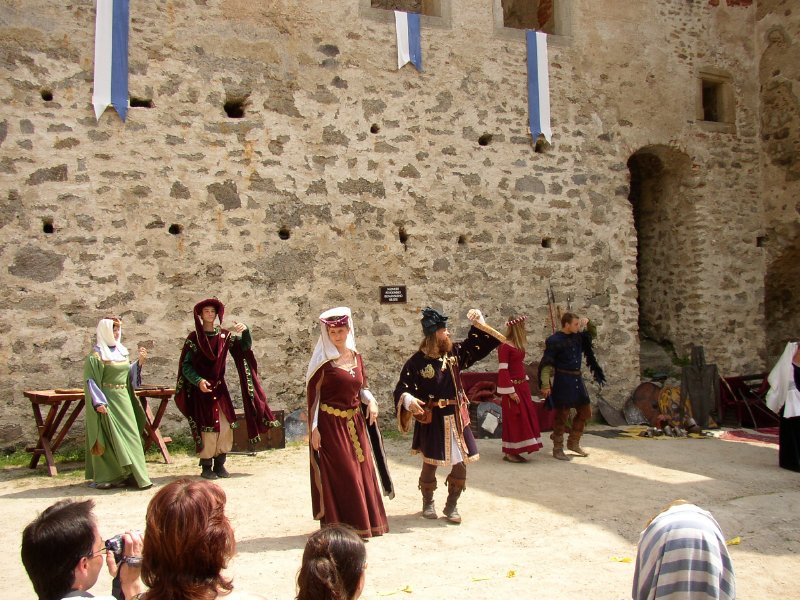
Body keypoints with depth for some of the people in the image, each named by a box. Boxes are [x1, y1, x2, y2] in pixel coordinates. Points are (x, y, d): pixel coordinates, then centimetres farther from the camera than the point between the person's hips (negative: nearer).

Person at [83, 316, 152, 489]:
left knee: (129, 435, 6)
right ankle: (107, 477, 3)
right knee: (110, 437, -5)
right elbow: (90, 380, -11)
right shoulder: (96, 355, -7)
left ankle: (130, 475, 13)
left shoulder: (122, 351, 13)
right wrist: (98, 402, -19)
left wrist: (140, 362, 2)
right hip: (107, 401, -7)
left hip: (124, 399, 7)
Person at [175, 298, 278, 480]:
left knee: (226, 427, 1)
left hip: (220, 388, 3)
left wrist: (245, 331, -20)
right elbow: (186, 365, -5)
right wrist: (198, 380, -21)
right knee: (208, 428, -5)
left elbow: (245, 347, -1)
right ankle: (206, 466, 7)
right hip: (202, 389, -3)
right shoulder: (194, 338, -4)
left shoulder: (225, 335, 5)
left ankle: (219, 464, 14)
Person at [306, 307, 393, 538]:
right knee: (340, 474, -3)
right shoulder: (323, 361, -9)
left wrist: (370, 400, -7)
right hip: (331, 424, -6)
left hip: (355, 423, 6)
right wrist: (314, 429, -14)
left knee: (362, 472, 10)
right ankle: (343, 525, 9)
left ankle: (364, 522, 24)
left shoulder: (356, 357, 8)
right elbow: (312, 395, -9)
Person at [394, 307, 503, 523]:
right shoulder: (417, 361, -12)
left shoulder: (454, 352, 2)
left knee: (461, 463, 5)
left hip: (456, 418, 5)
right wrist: (409, 400, -32)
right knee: (430, 464, 8)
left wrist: (478, 324, -1)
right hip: (432, 420, -4)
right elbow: (402, 389, -12)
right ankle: (428, 503, 32)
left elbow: (477, 345, 13)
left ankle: (451, 506, 23)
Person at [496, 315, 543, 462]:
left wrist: (524, 384, 12)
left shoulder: (518, 345, 11)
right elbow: (502, 371, -18)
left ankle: (513, 451, 17)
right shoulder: (505, 347, -15)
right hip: (512, 387, -9)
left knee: (524, 417, 10)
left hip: (522, 386, 9)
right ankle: (509, 453, 5)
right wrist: (511, 391, -20)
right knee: (514, 419, -4)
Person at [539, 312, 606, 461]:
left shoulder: (578, 337, 8)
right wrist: (545, 384, -23)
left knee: (585, 412, 13)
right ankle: (558, 449, 11)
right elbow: (546, 364, -15)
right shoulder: (554, 341, -13)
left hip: (577, 380, 8)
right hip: (562, 380, -7)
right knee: (562, 415, -1)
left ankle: (573, 442, 28)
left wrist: (587, 324, 6)